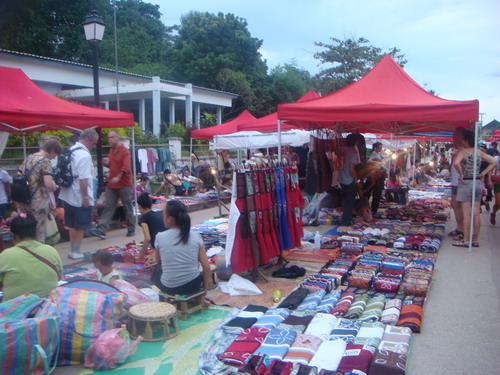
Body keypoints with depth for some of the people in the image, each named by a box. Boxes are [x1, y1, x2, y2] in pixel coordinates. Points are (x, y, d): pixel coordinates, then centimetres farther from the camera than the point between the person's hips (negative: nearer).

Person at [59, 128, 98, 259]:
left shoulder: (70, 150, 10)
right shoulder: (84, 155, -19)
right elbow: (83, 179, -24)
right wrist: (85, 196, -19)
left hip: (68, 195, 9)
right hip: (80, 198, -9)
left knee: (73, 225, 17)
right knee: (80, 226, 3)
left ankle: (73, 251, 26)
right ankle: (76, 252, 11)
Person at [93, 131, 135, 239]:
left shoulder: (125, 151, -9)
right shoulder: (111, 150, 14)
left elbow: (126, 167, -20)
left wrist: (118, 177, -33)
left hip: (124, 184, -6)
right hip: (111, 185, 6)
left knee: (127, 207, 5)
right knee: (108, 207, 0)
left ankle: (131, 229, 17)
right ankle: (101, 230, -3)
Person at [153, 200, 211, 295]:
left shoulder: (160, 237, -9)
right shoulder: (196, 236, -7)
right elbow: (206, 267, -7)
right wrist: (205, 289, 7)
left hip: (169, 288, -2)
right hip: (193, 286, 2)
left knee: (155, 272, 29)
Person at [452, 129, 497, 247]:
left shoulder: (462, 152, -11)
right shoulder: (479, 152, 8)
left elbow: (456, 163, -29)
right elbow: (494, 162, 11)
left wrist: (461, 174, -16)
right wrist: (482, 174, 8)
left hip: (465, 183, -6)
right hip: (477, 183, 6)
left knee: (466, 213, -3)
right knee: (476, 213, 8)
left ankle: (466, 241, 2)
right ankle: (475, 240, 16)